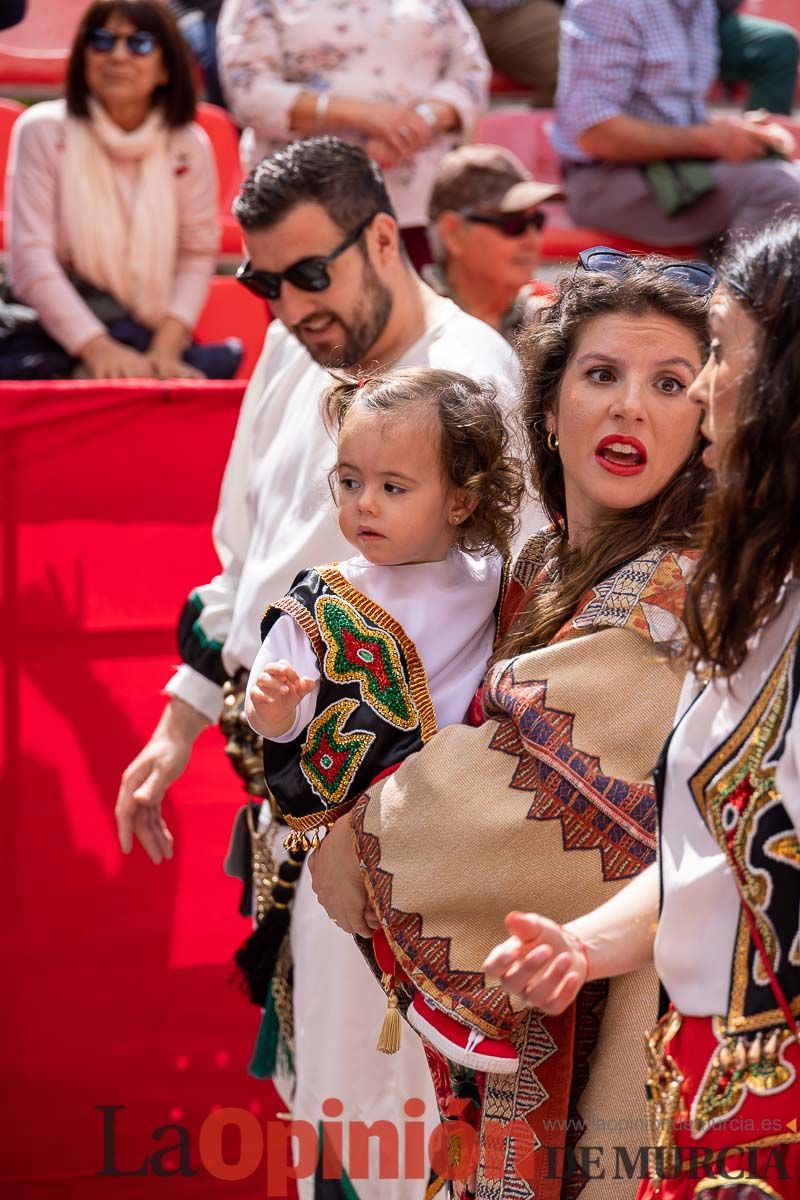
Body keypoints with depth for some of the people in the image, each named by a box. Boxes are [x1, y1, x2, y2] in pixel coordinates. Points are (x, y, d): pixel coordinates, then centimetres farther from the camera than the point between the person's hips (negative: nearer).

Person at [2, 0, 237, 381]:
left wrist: (165, 349, -11)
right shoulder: (43, 131, -3)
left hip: (149, 335, 3)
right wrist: (97, 347, -17)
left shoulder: (188, 145, 4)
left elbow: (197, 255, 3)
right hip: (55, 332, -3)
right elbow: (31, 257, -8)